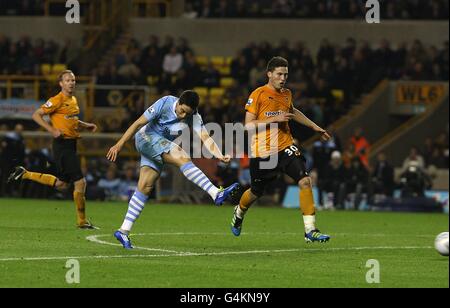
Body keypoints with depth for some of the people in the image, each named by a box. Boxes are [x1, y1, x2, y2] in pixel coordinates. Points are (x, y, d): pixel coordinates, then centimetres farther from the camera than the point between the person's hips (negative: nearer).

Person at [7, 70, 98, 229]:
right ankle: (82, 221, 0)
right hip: (62, 144, -9)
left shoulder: (73, 100, 15)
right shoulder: (57, 100, -12)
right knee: (80, 182, -9)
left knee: (62, 185, 15)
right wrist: (52, 130, -22)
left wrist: (87, 126, 15)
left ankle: (24, 174, 23)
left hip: (71, 144, 9)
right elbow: (36, 115, -13)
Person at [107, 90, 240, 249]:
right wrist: (119, 145, -18)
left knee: (145, 187, 2)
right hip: (146, 137, -6)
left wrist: (220, 156, -37)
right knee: (182, 158, -25)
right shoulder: (165, 104, -20)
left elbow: (205, 138, -20)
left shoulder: (194, 117, -9)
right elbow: (138, 123, -17)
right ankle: (217, 194, -36)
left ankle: (124, 231, 5)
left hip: (161, 149, 6)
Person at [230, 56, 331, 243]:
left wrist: (315, 127, 33)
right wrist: (274, 119, -21)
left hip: (285, 147, 4)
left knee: (305, 181, -18)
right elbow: (248, 125, -13)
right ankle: (239, 213, 49)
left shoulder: (286, 94, 9)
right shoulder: (258, 95, -10)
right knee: (256, 192, 12)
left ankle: (310, 231, -17)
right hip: (262, 151, -4)